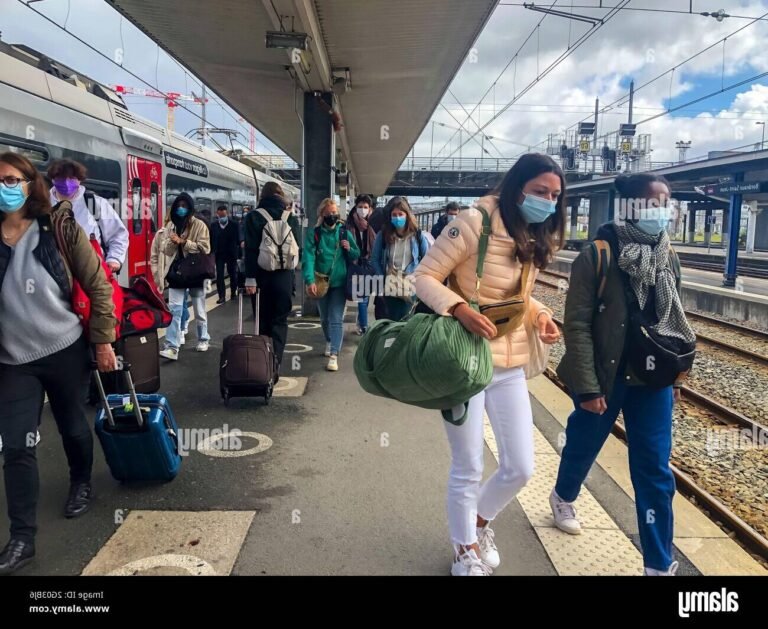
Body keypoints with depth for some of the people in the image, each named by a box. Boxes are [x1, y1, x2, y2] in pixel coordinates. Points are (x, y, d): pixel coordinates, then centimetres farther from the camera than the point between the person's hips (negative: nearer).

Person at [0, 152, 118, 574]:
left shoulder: (59, 227, -7)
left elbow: (98, 286, -4)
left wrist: (102, 340, -6)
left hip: (66, 350, -1)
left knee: (73, 427, 16)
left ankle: (81, 485, 44)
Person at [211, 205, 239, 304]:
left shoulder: (234, 225, -6)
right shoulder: (213, 225, -2)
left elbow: (237, 240, -6)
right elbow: (211, 240, -1)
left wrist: (238, 253, -10)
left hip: (231, 254, -1)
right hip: (219, 254, 1)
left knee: (233, 275, 12)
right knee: (219, 276, -3)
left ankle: (233, 293, 30)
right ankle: (222, 296, 0)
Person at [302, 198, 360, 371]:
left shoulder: (344, 232, 0)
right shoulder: (313, 233, -5)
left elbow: (357, 256, 7)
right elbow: (308, 258, -16)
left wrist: (349, 249, -15)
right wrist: (310, 280, -29)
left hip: (339, 282, -1)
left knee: (336, 319, -7)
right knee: (324, 318, 17)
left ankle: (334, 355, -9)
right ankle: (329, 342, 43)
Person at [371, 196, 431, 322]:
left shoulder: (417, 235, -1)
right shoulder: (383, 235, 1)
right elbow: (375, 259, 6)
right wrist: (382, 279, -3)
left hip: (411, 288, -1)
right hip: (390, 288, 1)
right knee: (392, 321, 9)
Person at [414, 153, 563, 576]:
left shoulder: (537, 239, 8)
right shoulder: (474, 223, -15)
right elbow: (425, 276, -14)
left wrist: (540, 316, -2)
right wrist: (460, 309, -29)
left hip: (510, 367, 7)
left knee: (521, 468, 11)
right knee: (468, 470, 7)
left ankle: (479, 522, 41)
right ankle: (466, 551, 33)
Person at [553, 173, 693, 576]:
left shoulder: (667, 258, 3)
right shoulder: (596, 257, -15)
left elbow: (674, 321, 12)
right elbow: (576, 326, -16)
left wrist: (677, 375, 13)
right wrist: (587, 387, -18)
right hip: (604, 377, -4)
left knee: (655, 471, 5)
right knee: (583, 447, 18)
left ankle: (660, 564, 17)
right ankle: (563, 498, 50)